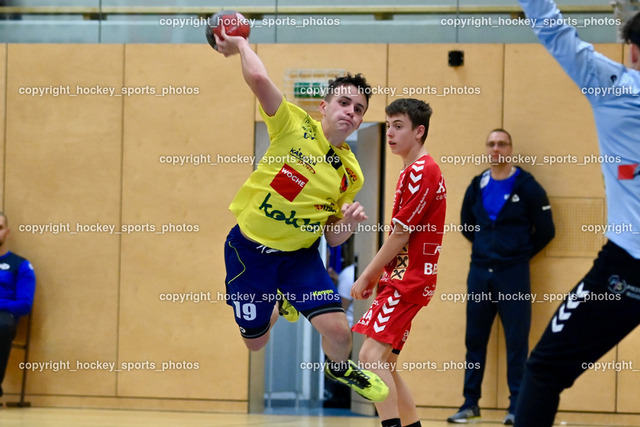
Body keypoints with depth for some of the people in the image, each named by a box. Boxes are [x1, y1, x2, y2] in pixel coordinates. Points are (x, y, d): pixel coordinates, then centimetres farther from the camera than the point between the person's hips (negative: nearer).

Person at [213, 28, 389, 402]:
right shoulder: (295, 125, -13)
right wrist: (241, 44, -15)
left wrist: (350, 222, -17)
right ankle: (280, 306, 49)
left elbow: (334, 238, 4)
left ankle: (340, 368, 22)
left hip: (299, 254, 2)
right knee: (255, 342, 10)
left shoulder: (351, 174, -1)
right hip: (249, 246, -2)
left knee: (338, 330, -17)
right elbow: (258, 79, -30)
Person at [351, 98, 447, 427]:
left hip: (408, 280, -11)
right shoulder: (412, 171, 19)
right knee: (384, 364, 13)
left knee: (372, 355, -20)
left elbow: (400, 235, -15)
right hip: (401, 278, 11)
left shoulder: (421, 171, -13)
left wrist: (367, 276, -8)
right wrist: (378, 276, 13)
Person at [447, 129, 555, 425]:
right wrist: (485, 245, 13)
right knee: (474, 339, 7)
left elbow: (545, 231, -1)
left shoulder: (527, 187, -4)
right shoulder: (477, 187, 8)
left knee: (517, 341, -2)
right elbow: (466, 223, 22)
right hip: (479, 271, 4)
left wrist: (521, 253, 2)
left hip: (513, 274, -4)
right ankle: (470, 403, 14)